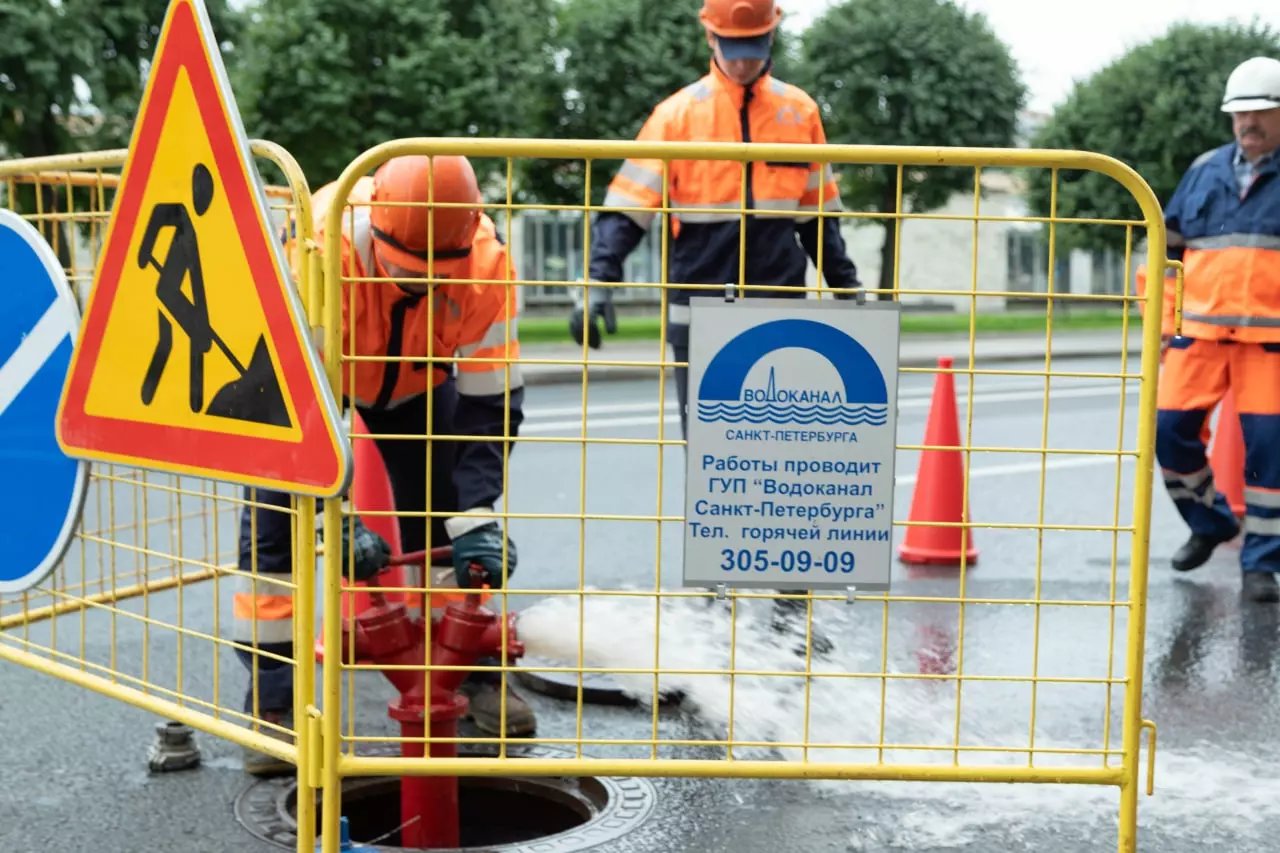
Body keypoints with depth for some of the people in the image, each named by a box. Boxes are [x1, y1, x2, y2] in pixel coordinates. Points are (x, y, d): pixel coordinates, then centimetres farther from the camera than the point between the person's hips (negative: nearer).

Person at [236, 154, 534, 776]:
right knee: (275, 520, -11)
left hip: (416, 374, 2)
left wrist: (476, 515, -32)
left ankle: (475, 671, 15)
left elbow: (490, 399, -24)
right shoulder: (321, 247, -42)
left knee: (446, 517, -2)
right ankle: (273, 702, -1)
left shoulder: (486, 260, -32)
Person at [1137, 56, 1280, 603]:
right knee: (1170, 430, -1)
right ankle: (1210, 523, 25)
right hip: (1198, 332, 3)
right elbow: (1169, 245, 19)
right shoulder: (1204, 171, 13)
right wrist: (1163, 314, 9)